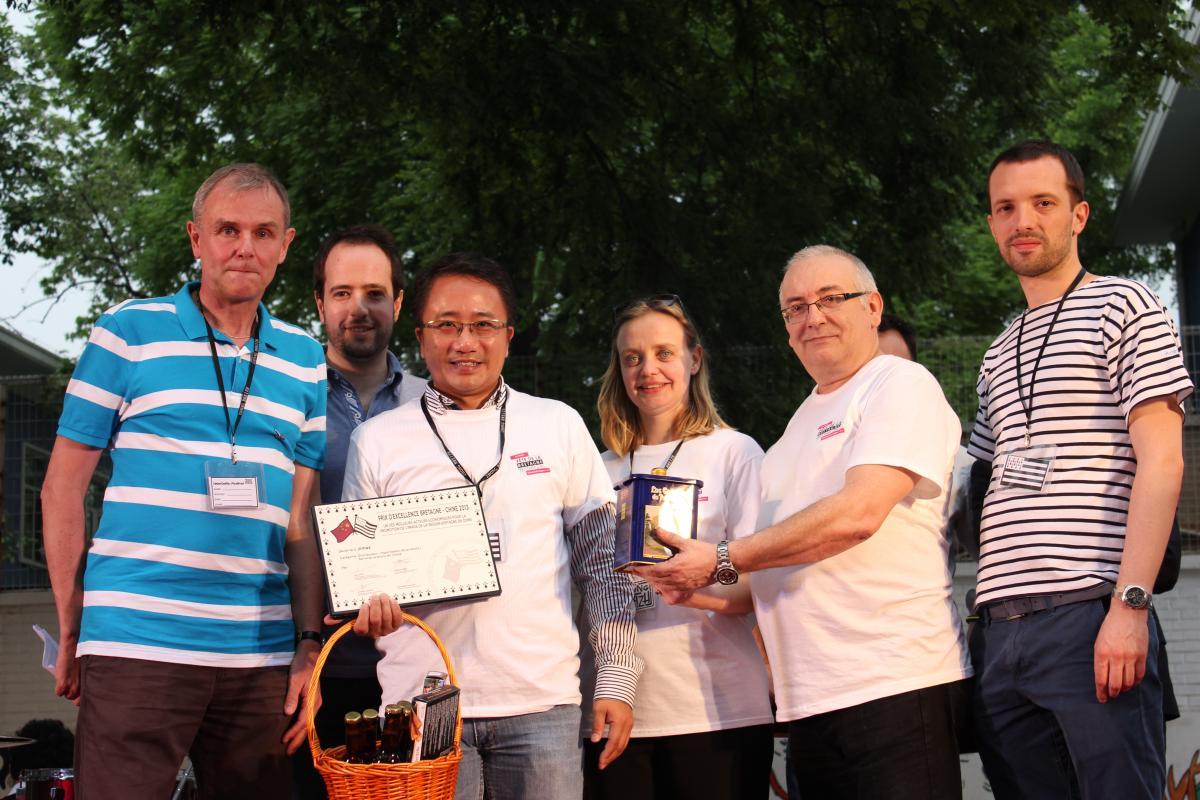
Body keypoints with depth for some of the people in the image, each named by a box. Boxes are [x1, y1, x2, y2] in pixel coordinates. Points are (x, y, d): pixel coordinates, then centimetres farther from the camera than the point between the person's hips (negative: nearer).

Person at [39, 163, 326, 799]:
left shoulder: (304, 360, 13)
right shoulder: (128, 333, 2)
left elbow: (301, 519, 13)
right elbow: (62, 490, 3)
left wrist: (309, 644, 5)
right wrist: (71, 630, 1)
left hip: (261, 659, 4)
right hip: (137, 646, -3)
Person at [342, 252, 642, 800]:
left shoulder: (560, 426, 9)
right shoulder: (376, 440, 9)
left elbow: (602, 558, 9)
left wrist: (616, 678, 2)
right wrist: (371, 599, -10)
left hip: (543, 700, 0)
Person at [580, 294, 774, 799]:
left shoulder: (735, 451, 3)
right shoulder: (604, 469, 14)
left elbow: (759, 585, -4)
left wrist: (698, 588, -24)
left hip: (717, 712, -3)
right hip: (615, 713, 3)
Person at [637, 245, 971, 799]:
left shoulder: (900, 385, -1)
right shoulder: (802, 423, 24)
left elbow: (856, 514, -16)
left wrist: (722, 562, -12)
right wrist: (694, 585, 6)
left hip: (893, 685, -8)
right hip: (808, 702, 8)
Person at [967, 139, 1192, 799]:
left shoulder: (1123, 307, 3)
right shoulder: (998, 358, 23)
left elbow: (1160, 462, -7)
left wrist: (1129, 604, -17)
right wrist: (985, 613, 10)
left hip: (1090, 618, -6)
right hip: (998, 632, 6)